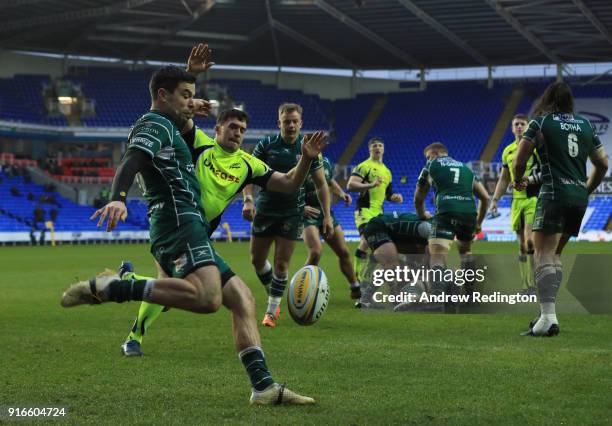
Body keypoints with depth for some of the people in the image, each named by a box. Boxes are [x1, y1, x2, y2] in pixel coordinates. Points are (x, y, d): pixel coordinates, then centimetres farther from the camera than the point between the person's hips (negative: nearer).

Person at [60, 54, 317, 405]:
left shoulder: (167, 127, 28)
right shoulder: (154, 124, -1)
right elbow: (131, 161, -22)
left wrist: (191, 72, 50)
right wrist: (118, 198, -40)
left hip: (190, 231, 11)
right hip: (180, 224, -11)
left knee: (242, 299, 7)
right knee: (207, 297, -34)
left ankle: (264, 386, 0)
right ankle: (110, 288, -29)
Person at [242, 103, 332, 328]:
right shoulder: (266, 145, -6)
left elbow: (321, 184, 1)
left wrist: (327, 216, -5)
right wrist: (248, 200, -24)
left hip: (292, 214, -1)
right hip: (265, 210, 1)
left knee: (281, 263, -4)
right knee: (257, 259, 6)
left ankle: (271, 311, 8)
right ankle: (274, 297, 30)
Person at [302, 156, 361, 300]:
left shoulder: (325, 162, 5)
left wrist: (341, 193, 6)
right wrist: (301, 207, -23)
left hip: (326, 211, 7)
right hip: (308, 213, -6)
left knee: (344, 252, 9)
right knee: (316, 251, -25)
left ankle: (356, 289, 25)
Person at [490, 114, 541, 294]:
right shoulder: (508, 151, 14)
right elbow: (504, 179, 20)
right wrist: (495, 199, 13)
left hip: (534, 198, -6)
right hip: (517, 200, 6)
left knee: (530, 240, -19)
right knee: (522, 245, 6)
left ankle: (535, 282, -12)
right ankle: (527, 287, 11)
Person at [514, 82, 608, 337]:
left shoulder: (540, 122, 1)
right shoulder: (585, 124, 16)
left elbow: (520, 161, -2)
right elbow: (602, 164, 20)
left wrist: (517, 180, 19)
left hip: (554, 194, -6)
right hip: (579, 197, 6)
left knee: (543, 255, -11)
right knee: (555, 254, 17)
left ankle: (548, 317, -25)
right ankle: (549, 310, 14)